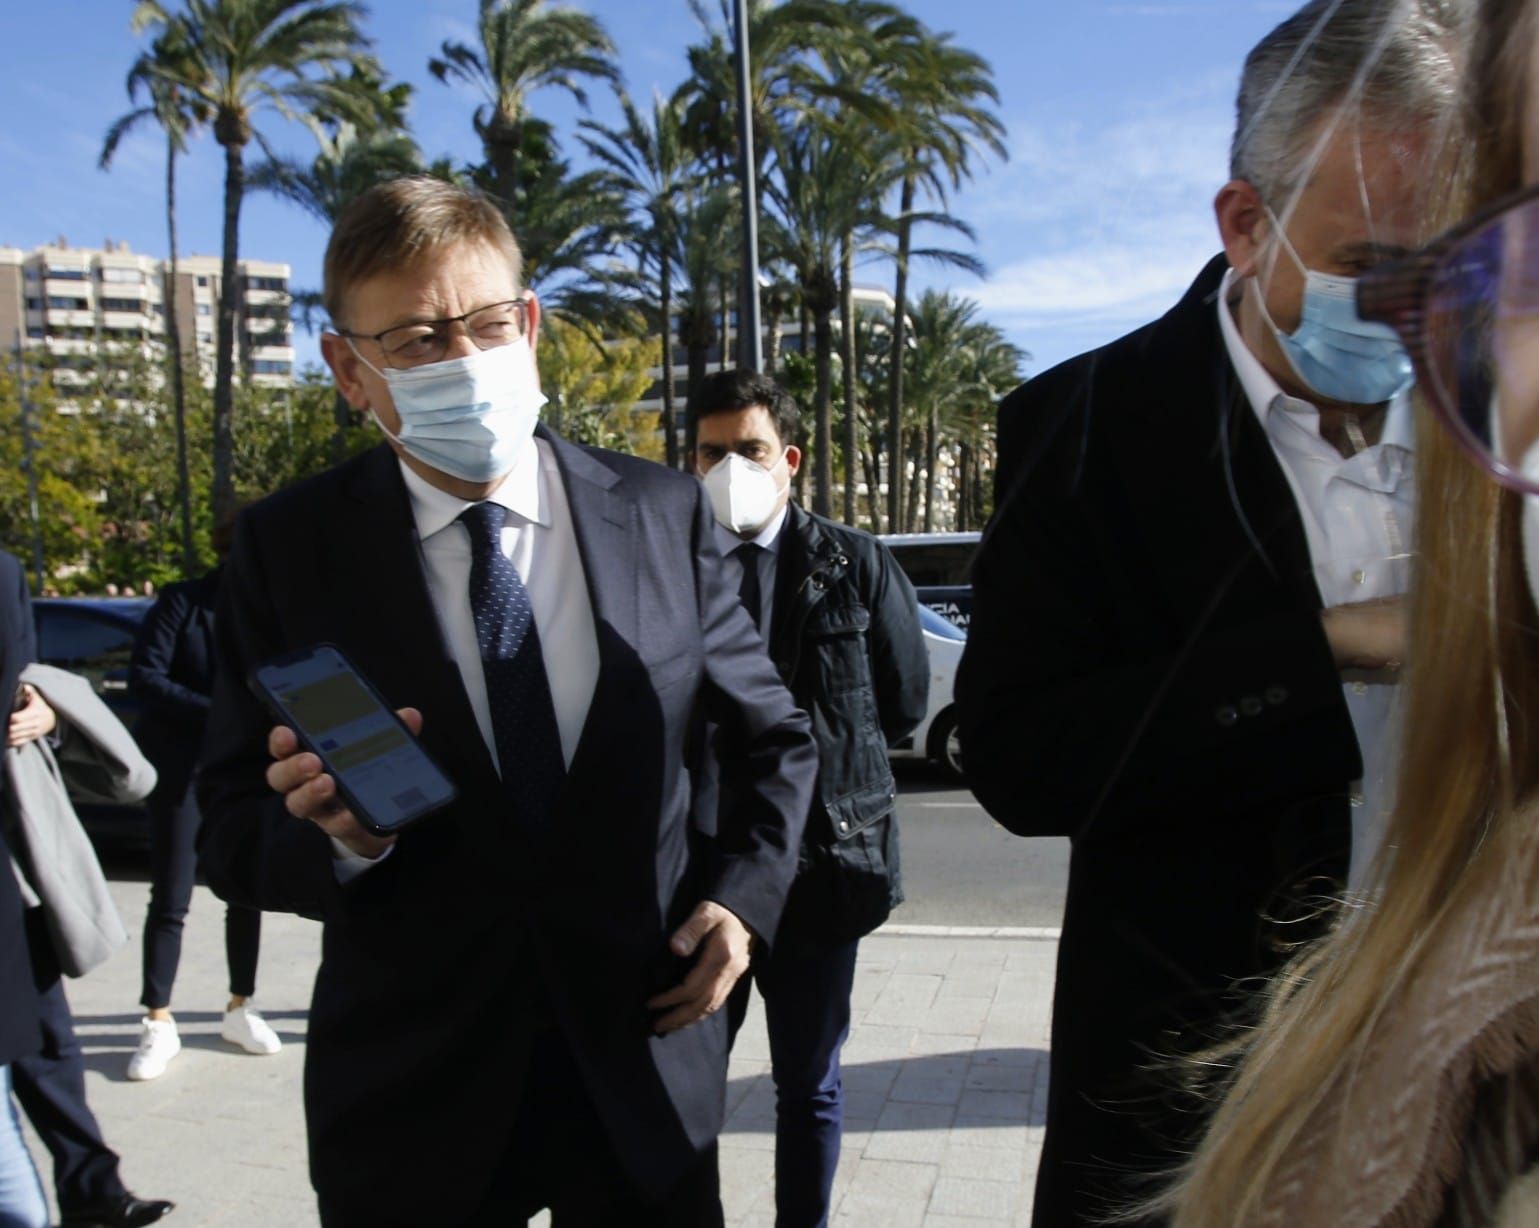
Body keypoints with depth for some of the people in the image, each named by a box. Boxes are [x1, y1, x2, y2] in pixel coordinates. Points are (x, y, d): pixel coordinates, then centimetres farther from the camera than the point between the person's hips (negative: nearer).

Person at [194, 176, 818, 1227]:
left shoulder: (664, 514, -4)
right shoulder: (289, 548, -7)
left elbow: (774, 739, 8)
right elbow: (234, 836, -4)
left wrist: (745, 892, -6)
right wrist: (342, 835, -24)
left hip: (646, 1067, 1)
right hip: (411, 1099, 0)